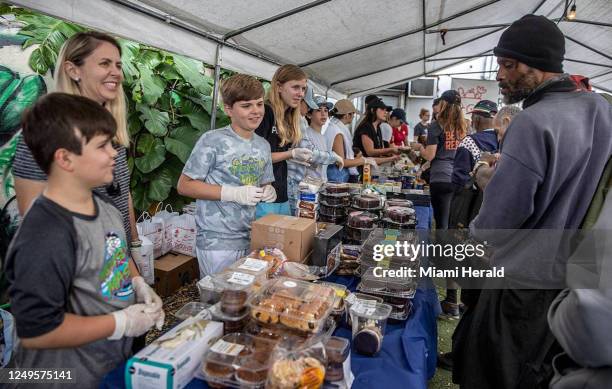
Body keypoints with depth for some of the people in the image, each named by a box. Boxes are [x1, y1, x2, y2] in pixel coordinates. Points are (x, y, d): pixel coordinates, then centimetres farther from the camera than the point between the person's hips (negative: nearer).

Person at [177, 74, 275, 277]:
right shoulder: (212, 141, -12)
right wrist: (233, 193, -20)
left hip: (252, 238, 6)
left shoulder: (263, 145, 8)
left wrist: (269, 191, -6)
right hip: (217, 242, -6)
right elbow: (184, 185, -12)